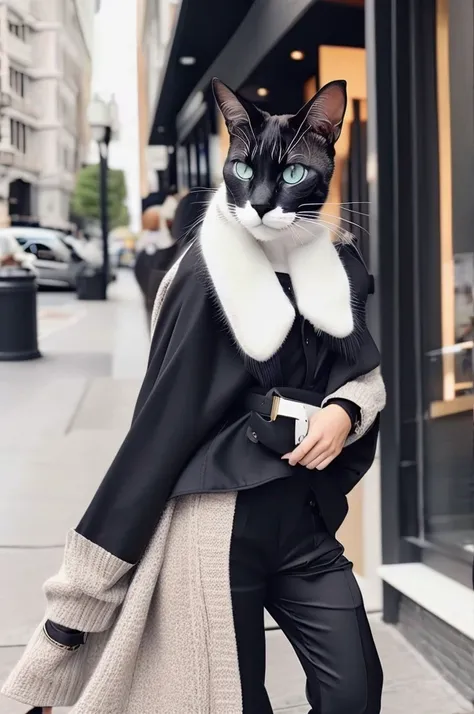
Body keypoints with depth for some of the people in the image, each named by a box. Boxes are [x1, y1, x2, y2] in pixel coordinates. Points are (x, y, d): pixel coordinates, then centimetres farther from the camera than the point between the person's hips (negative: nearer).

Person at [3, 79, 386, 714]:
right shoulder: (210, 273, -9)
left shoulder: (339, 271, 5)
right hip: (216, 525, -5)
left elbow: (367, 374, 21)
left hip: (307, 523, 5)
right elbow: (162, 423, -10)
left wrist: (346, 411, -5)